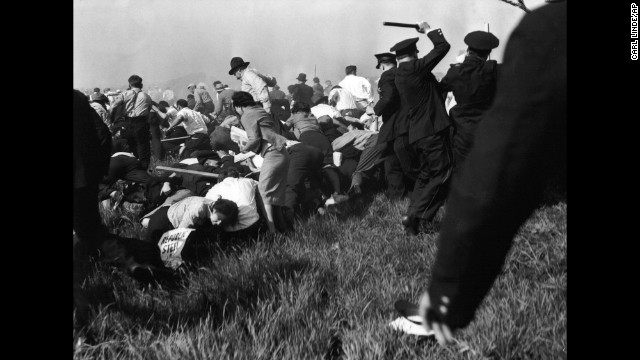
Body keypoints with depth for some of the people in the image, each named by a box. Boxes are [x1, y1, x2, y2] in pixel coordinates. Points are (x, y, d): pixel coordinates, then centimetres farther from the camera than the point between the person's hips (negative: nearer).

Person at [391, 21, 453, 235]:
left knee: (426, 174, 19)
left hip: (417, 133, 9)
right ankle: (417, 216, -10)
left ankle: (413, 216, 17)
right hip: (433, 131, -9)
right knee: (442, 175, -4)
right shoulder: (415, 68, -13)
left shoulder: (399, 75, 11)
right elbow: (443, 47, -11)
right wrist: (429, 30, 3)